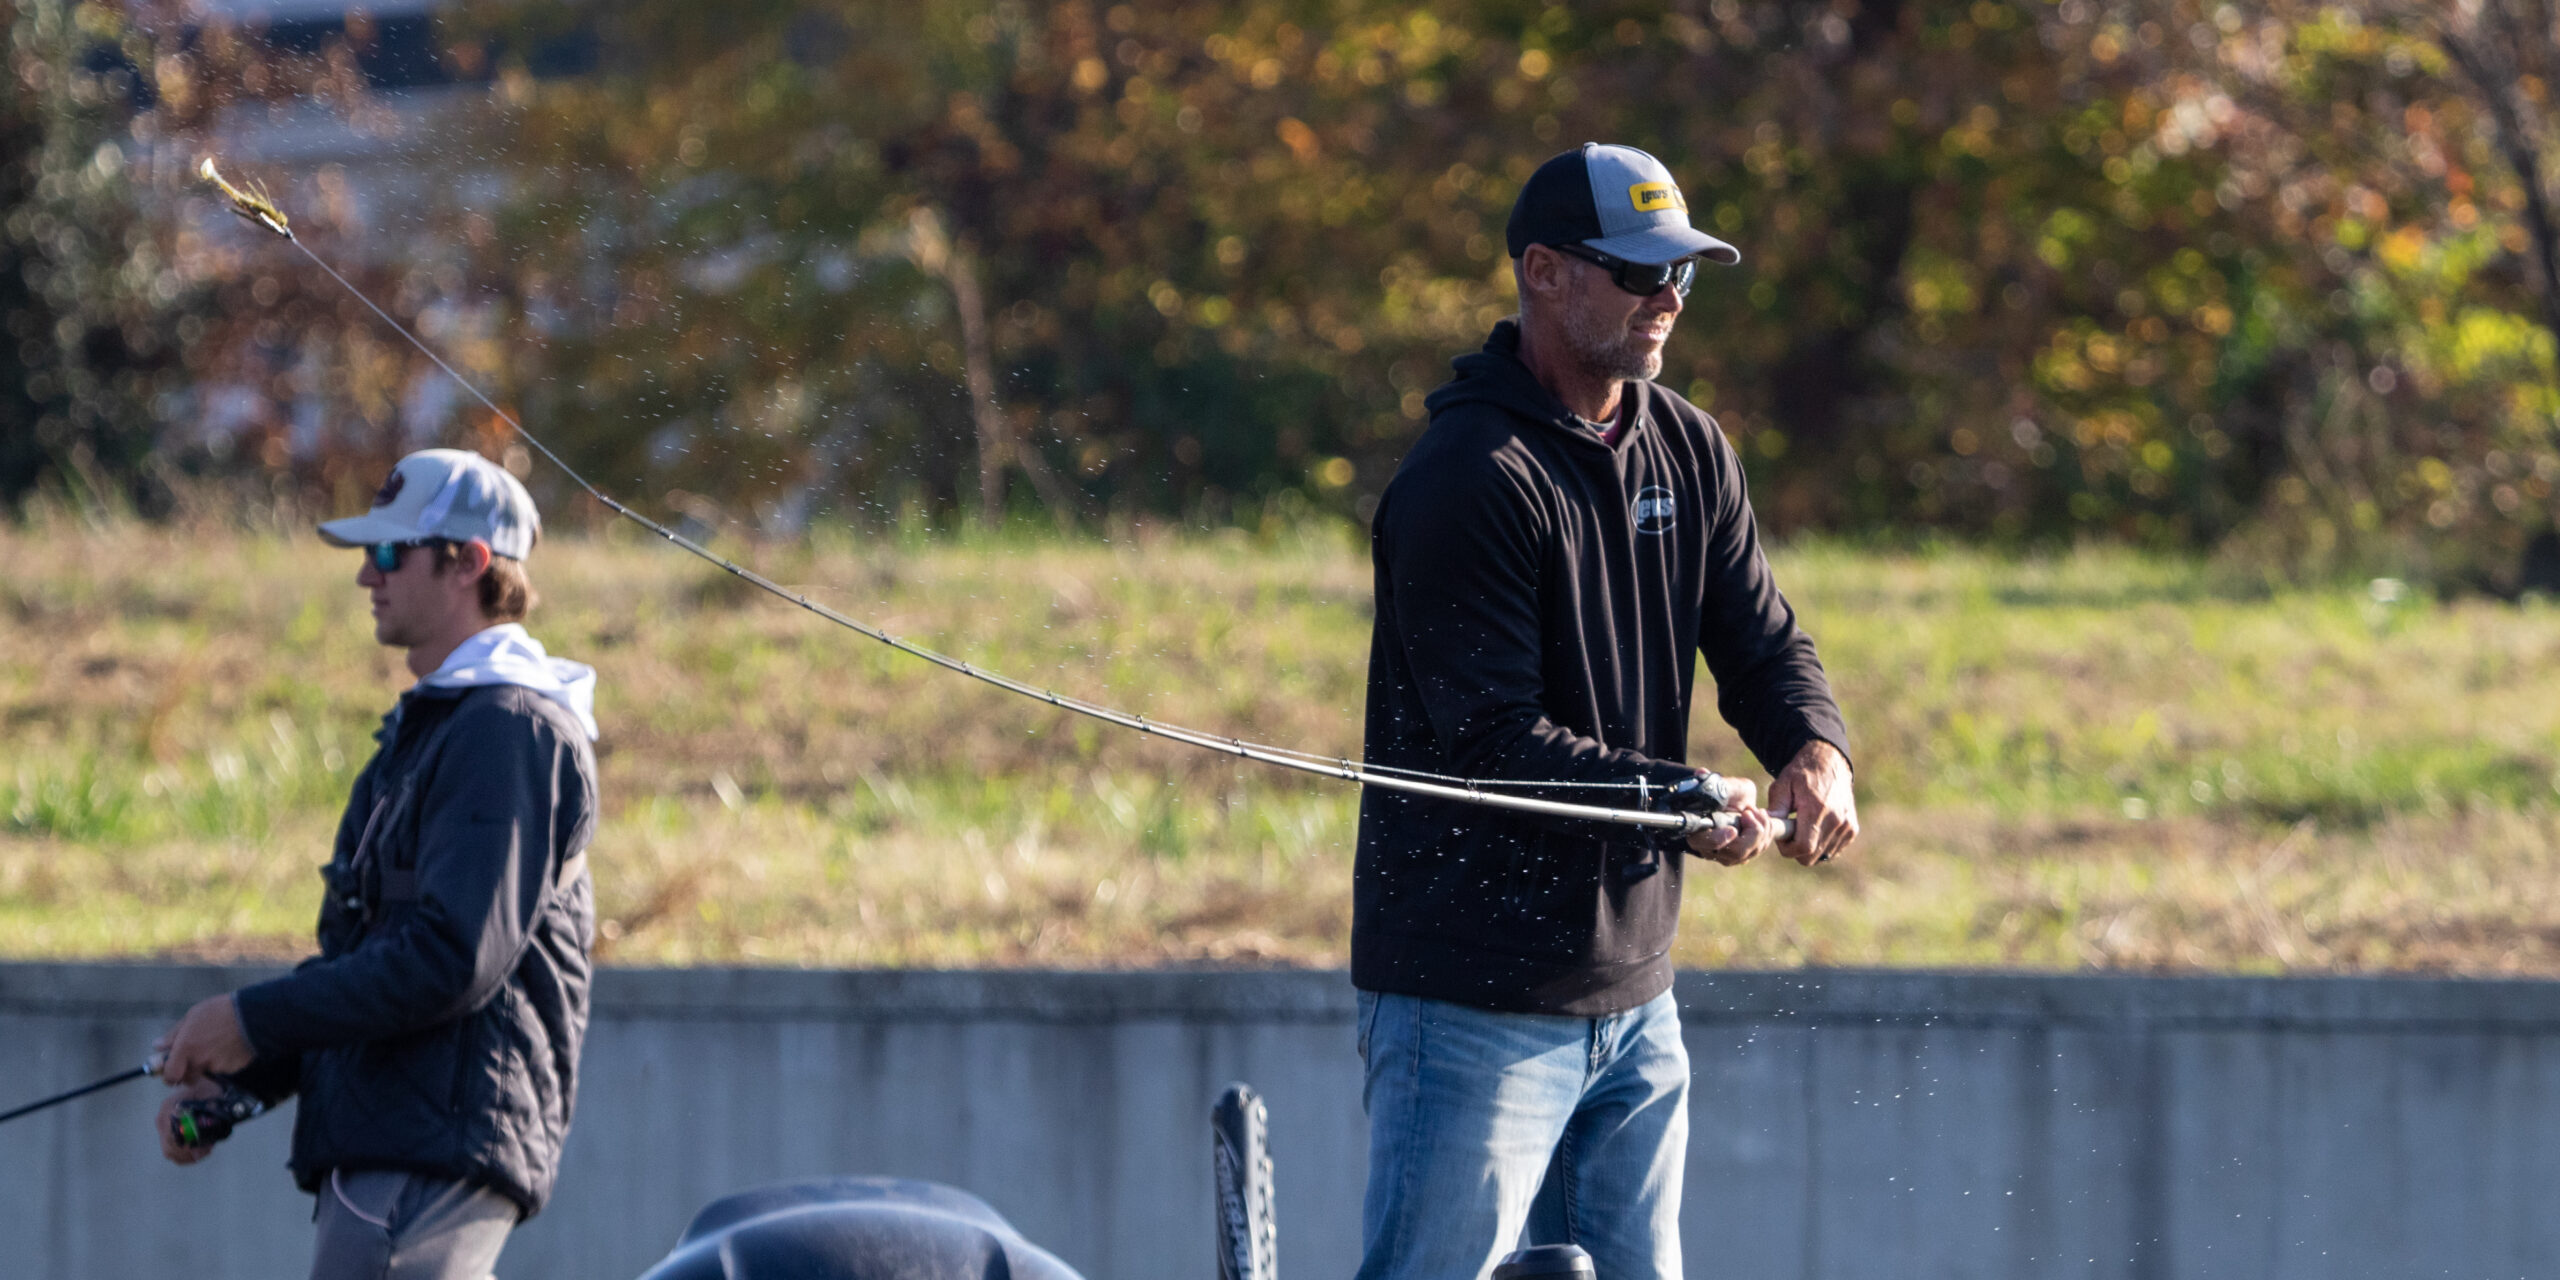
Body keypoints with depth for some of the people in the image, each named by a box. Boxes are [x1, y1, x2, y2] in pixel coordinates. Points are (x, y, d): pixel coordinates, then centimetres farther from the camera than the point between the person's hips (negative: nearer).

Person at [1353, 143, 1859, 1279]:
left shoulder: (1687, 451, 11)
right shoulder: (1468, 480, -16)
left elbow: (1762, 644, 11)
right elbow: (1488, 737, -20)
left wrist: (1815, 749, -11)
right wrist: (1679, 800, -26)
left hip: (1633, 993, 8)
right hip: (1473, 1003, -8)